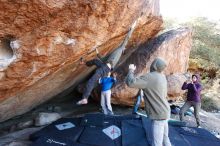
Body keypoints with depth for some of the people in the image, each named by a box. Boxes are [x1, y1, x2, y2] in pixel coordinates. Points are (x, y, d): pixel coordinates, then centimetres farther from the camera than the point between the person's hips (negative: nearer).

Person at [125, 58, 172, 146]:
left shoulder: (149, 77, -21)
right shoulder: (162, 77, 5)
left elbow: (130, 82, -30)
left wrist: (131, 70, -12)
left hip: (159, 115, -9)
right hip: (163, 112, 9)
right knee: (164, 139, 23)